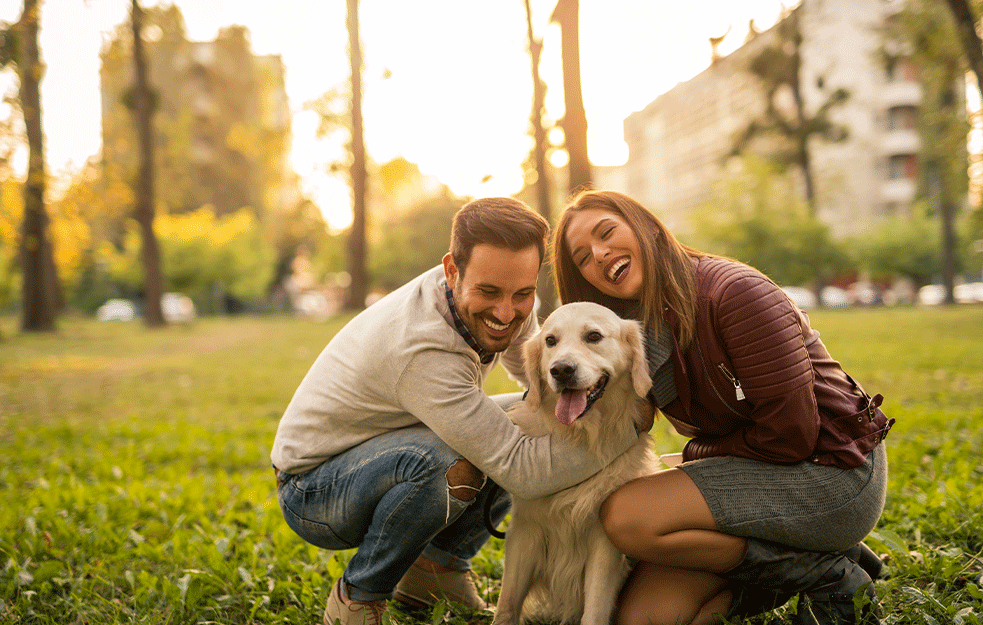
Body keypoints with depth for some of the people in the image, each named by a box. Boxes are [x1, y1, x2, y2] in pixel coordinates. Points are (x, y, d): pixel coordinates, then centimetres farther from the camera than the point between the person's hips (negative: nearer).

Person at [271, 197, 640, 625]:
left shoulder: (500, 301, -12)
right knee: (454, 462, -37)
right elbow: (521, 471, -36)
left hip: (389, 453, 8)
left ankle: (438, 563, 9)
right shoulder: (421, 348, -37)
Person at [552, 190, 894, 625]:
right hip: (754, 474, 8)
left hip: (832, 472, -7)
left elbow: (791, 434, -20)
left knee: (628, 517, -24)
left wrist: (699, 454, -6)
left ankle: (825, 575, -8)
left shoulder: (735, 292, -20)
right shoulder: (638, 331, 5)